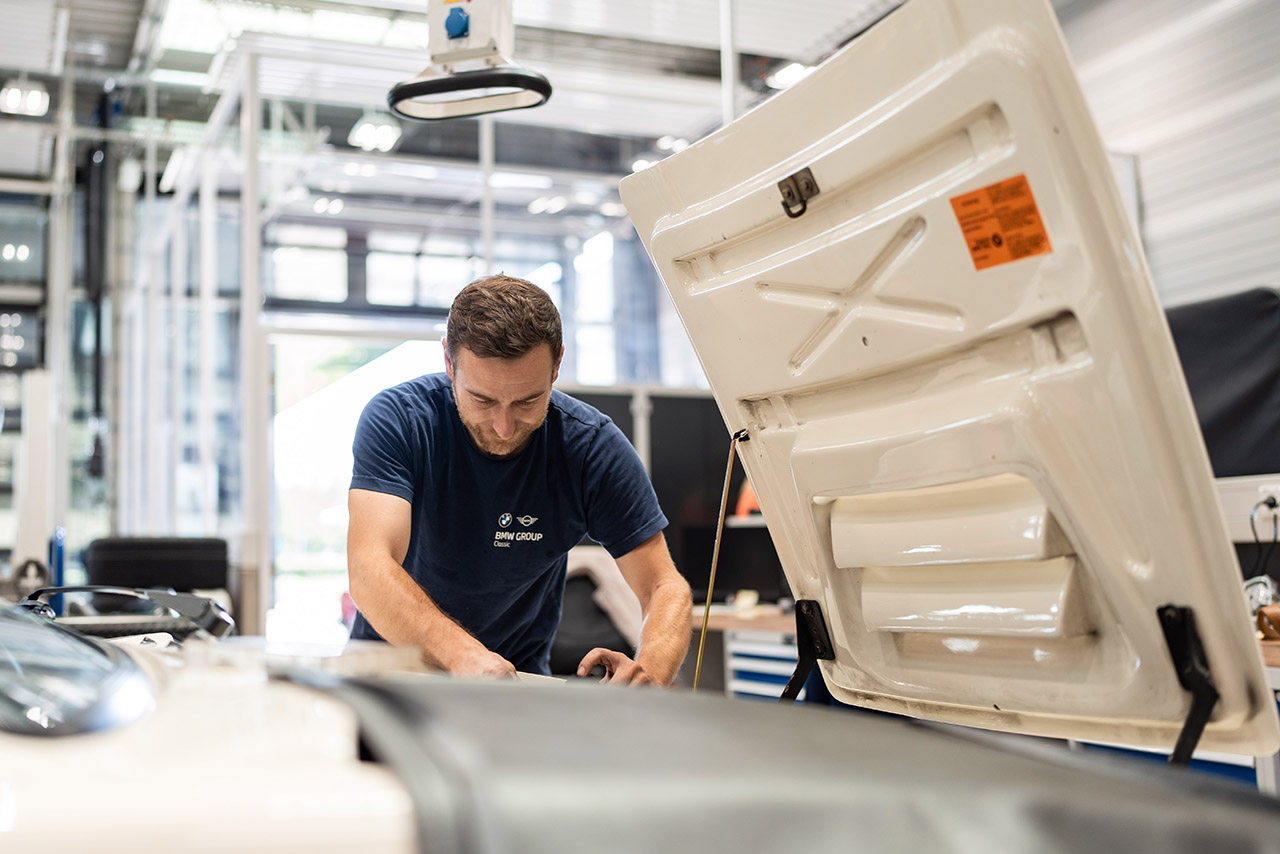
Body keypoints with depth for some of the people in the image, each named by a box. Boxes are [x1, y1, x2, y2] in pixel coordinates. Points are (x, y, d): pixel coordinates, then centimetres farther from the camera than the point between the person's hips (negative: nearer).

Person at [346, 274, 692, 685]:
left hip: (519, 673, 1)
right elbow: (369, 569, -33)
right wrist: (463, 655, -51)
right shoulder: (395, 419, -20)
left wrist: (650, 670, -37)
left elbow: (665, 587, -14)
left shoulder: (594, 446, -15)